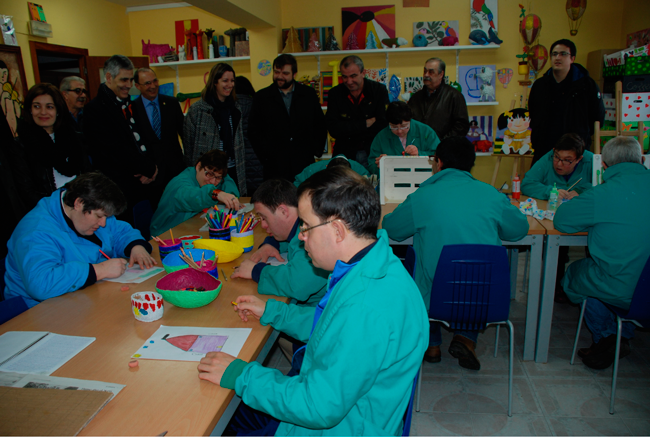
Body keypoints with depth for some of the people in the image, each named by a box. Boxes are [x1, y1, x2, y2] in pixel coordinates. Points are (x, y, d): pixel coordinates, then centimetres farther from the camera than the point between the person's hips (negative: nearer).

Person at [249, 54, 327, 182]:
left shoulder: (309, 94, 9)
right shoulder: (261, 97, 6)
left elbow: (320, 125, 13)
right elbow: (255, 132, 6)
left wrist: (316, 150, 4)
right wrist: (265, 155, -3)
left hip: (304, 165, 1)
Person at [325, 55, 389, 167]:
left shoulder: (379, 90, 2)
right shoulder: (334, 93, 4)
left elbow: (383, 126, -8)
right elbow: (333, 129, -6)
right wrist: (366, 123, -7)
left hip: (373, 153, 0)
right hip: (345, 153, 1)